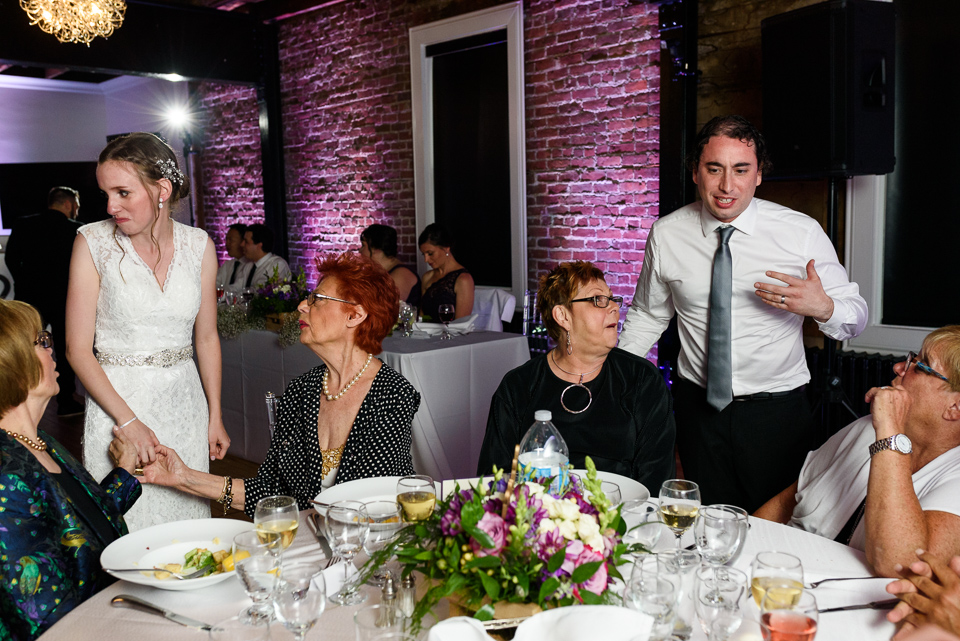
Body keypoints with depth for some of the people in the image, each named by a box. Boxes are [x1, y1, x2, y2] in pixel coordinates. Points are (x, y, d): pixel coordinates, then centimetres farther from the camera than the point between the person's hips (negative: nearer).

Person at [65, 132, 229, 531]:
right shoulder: (93, 241, -8)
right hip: (117, 402, -2)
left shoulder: (198, 245, 0)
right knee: (126, 527, 3)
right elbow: (78, 349, -8)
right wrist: (128, 420, -15)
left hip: (185, 403, 3)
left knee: (187, 522, 10)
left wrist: (215, 417, 7)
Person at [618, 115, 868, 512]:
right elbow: (647, 317, 9)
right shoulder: (666, 235, -3)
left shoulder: (801, 233, -8)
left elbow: (856, 317, -3)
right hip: (697, 407, 1)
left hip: (777, 409, -1)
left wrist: (822, 307, -25)